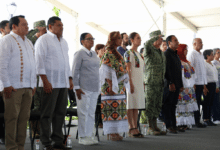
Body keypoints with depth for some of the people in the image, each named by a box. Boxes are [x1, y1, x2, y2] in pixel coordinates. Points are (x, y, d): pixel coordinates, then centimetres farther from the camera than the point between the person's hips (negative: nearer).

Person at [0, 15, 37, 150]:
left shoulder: (29, 43, 21)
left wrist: (33, 84, 17)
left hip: (28, 87, 7)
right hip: (14, 87, -7)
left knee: (24, 118, 6)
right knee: (12, 117, -5)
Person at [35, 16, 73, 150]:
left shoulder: (64, 41, 20)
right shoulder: (43, 40, -3)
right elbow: (39, 61, -9)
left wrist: (70, 79, 18)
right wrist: (45, 81, -16)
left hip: (63, 83, 7)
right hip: (50, 83, -7)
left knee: (61, 112, 8)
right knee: (47, 114, -4)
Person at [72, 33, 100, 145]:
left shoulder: (94, 54, 16)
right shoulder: (79, 54, -5)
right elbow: (75, 72, -8)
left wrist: (98, 88, 18)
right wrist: (77, 87, -13)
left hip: (94, 88, 7)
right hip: (84, 88, -7)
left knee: (91, 113, 9)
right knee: (84, 113, -3)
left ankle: (88, 136, 15)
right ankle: (82, 137, 4)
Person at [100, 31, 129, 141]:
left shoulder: (116, 53, 18)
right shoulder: (108, 54, -9)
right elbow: (107, 72, -15)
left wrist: (123, 85, 16)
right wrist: (111, 86, -19)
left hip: (119, 87, 9)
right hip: (111, 87, -9)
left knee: (118, 109, 7)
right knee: (112, 109, -7)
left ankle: (114, 132, 12)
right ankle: (111, 133, -3)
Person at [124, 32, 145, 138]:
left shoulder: (138, 54, 19)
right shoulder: (129, 53, -7)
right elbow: (128, 69, -13)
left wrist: (143, 83, 17)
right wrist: (130, 83, -19)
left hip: (139, 82, 8)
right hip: (132, 82, -8)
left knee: (137, 106, 8)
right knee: (131, 106, -6)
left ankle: (135, 128, 11)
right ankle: (131, 129, -3)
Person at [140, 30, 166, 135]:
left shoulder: (161, 52, 19)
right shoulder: (149, 50, -6)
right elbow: (147, 44, -31)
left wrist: (164, 81, 21)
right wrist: (156, 37, -17)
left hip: (160, 83, 8)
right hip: (150, 82, -8)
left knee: (157, 106, 9)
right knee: (150, 105, -5)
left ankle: (155, 126, 16)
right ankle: (150, 128, 0)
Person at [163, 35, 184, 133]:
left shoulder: (175, 55, 21)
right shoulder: (167, 54, -7)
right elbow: (167, 69, -16)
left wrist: (181, 85, 20)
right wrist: (171, 83, -21)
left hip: (176, 85, 9)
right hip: (170, 85, -9)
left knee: (173, 105, 10)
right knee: (168, 105, -5)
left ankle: (173, 125, 13)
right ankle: (168, 126, -3)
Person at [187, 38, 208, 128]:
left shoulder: (201, 55, 19)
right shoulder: (191, 54, -6)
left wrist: (205, 85, 19)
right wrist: (192, 84, -16)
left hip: (201, 83, 8)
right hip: (195, 83, -8)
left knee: (198, 103, 9)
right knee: (195, 103, -5)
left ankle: (197, 121, 13)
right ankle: (196, 122, 0)